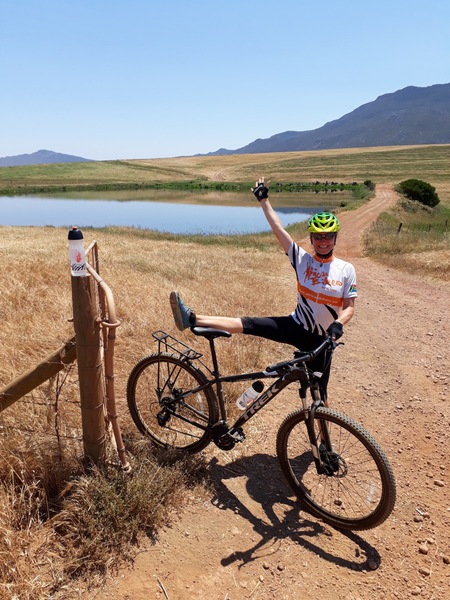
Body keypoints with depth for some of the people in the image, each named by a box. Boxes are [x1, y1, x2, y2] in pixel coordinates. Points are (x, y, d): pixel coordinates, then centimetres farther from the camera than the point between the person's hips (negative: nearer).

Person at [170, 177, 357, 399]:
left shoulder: (346, 270, -6)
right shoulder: (302, 260, -4)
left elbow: (349, 307, -5)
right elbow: (278, 229, -8)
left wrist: (338, 324, -26)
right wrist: (263, 199, -7)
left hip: (320, 339, 0)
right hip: (296, 326, 1)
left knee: (319, 392, 9)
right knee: (250, 325, -18)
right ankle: (191, 319, -28)